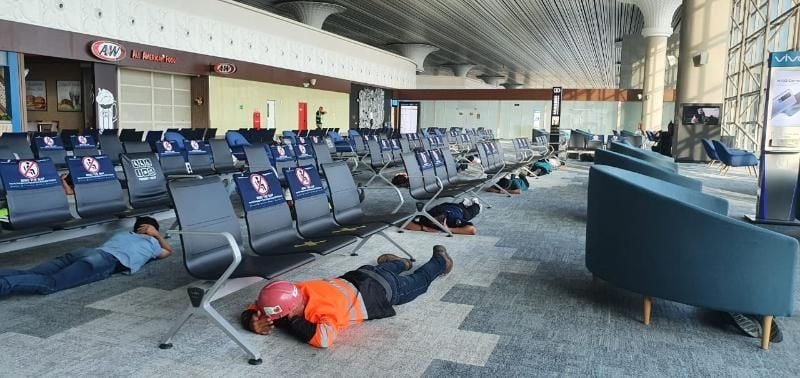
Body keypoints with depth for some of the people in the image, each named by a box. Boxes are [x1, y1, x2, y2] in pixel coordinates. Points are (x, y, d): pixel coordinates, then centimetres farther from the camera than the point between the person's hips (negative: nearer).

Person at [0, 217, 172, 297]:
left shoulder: (122, 234, 43)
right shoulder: (151, 242, 29)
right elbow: (168, 251, 48)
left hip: (87, 251, 6)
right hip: (107, 261, -6)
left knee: (28, 275, -11)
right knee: (49, 283, -27)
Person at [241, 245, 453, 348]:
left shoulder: (326, 306, -44)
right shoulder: (293, 293, -23)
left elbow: (324, 339, -57)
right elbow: (251, 312, -12)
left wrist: (292, 322, -45)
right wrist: (254, 323, -35)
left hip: (385, 290, -4)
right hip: (358, 277, 4)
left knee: (419, 281, 26)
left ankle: (440, 261, 51)